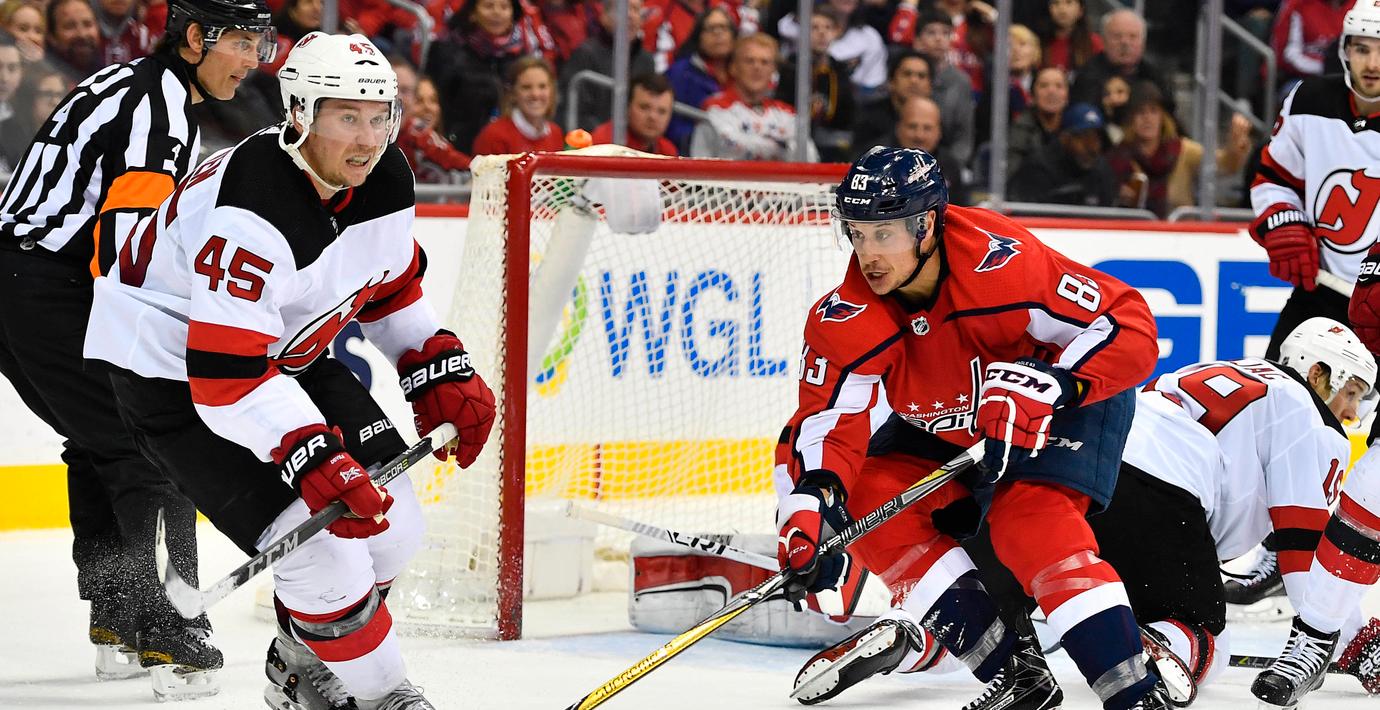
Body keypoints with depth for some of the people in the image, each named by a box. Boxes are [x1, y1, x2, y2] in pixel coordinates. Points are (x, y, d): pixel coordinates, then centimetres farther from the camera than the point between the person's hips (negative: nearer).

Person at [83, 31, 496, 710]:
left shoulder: (385, 180, -8)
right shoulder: (251, 209, -35)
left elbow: (390, 286, 14)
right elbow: (226, 374, -38)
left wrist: (441, 373, 5)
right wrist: (316, 461, -43)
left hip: (282, 352, 9)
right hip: (173, 369, -9)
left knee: (392, 520, 5)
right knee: (321, 542, -19)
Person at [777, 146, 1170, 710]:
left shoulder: (1002, 262, -35)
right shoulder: (845, 320, -22)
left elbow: (1130, 327, -32)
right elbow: (828, 421, -21)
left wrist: (1042, 386, -44)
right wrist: (813, 505, -41)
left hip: (1070, 404, -6)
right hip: (944, 427, 6)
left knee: (1032, 525, -30)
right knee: (871, 504, -13)